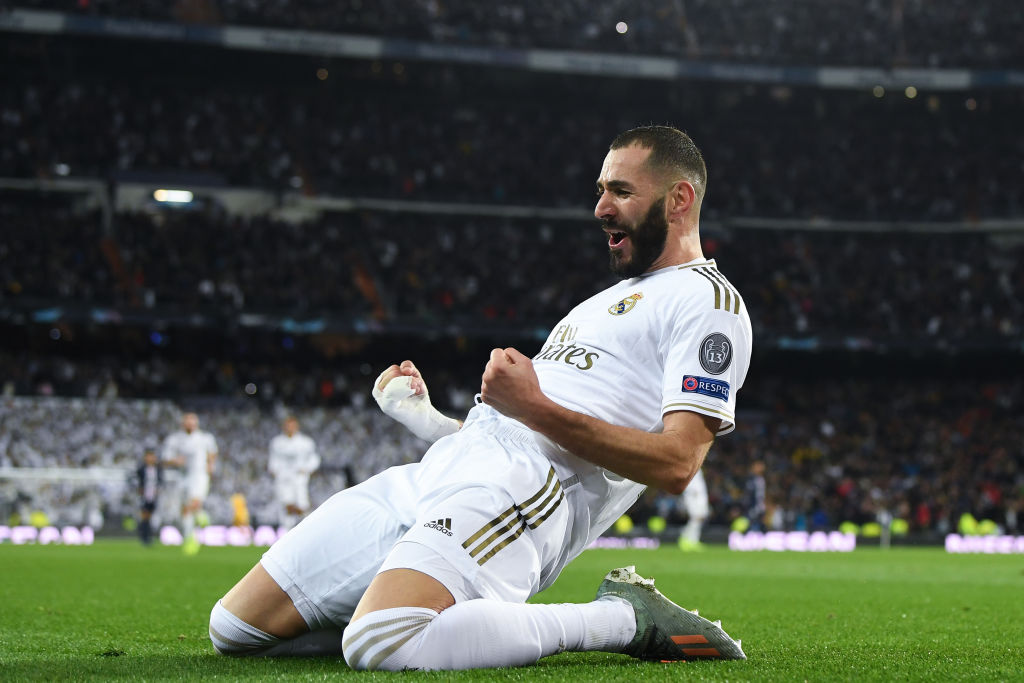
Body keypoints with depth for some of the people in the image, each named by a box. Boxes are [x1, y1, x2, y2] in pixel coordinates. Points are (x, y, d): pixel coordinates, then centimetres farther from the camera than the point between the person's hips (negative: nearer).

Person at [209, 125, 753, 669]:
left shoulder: (707, 301, 1)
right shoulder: (612, 298, 32)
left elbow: (675, 465, -14)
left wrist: (535, 408, -19)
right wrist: (418, 416, 19)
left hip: (523, 483, -9)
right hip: (434, 475, 10)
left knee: (379, 645, -35)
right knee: (234, 628, 3)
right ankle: (476, 620, 7)